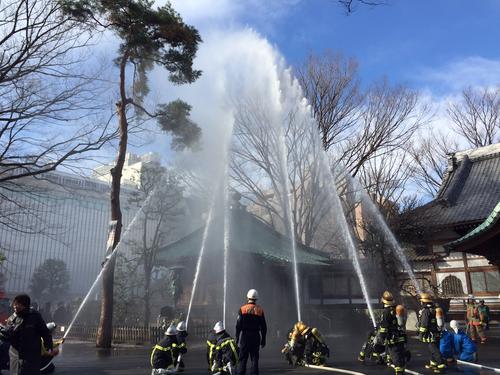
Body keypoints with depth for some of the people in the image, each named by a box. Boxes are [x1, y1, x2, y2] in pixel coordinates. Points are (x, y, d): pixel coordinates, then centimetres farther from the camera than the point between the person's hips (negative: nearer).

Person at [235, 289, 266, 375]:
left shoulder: (242, 309, -3)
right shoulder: (260, 310, 4)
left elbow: (238, 325, -7)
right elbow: (263, 327, 4)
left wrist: (237, 338, 0)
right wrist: (263, 340, 11)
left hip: (245, 336, -2)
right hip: (256, 337, 2)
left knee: (243, 359, 4)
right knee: (255, 359, 7)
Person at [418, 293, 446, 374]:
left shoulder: (425, 311, -18)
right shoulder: (435, 310, 10)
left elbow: (424, 324, -20)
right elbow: (438, 321, 19)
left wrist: (421, 334, -13)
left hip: (430, 335, -9)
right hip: (437, 334, 9)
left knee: (434, 351, -6)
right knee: (433, 349, 19)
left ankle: (441, 366, -8)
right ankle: (433, 364, 30)